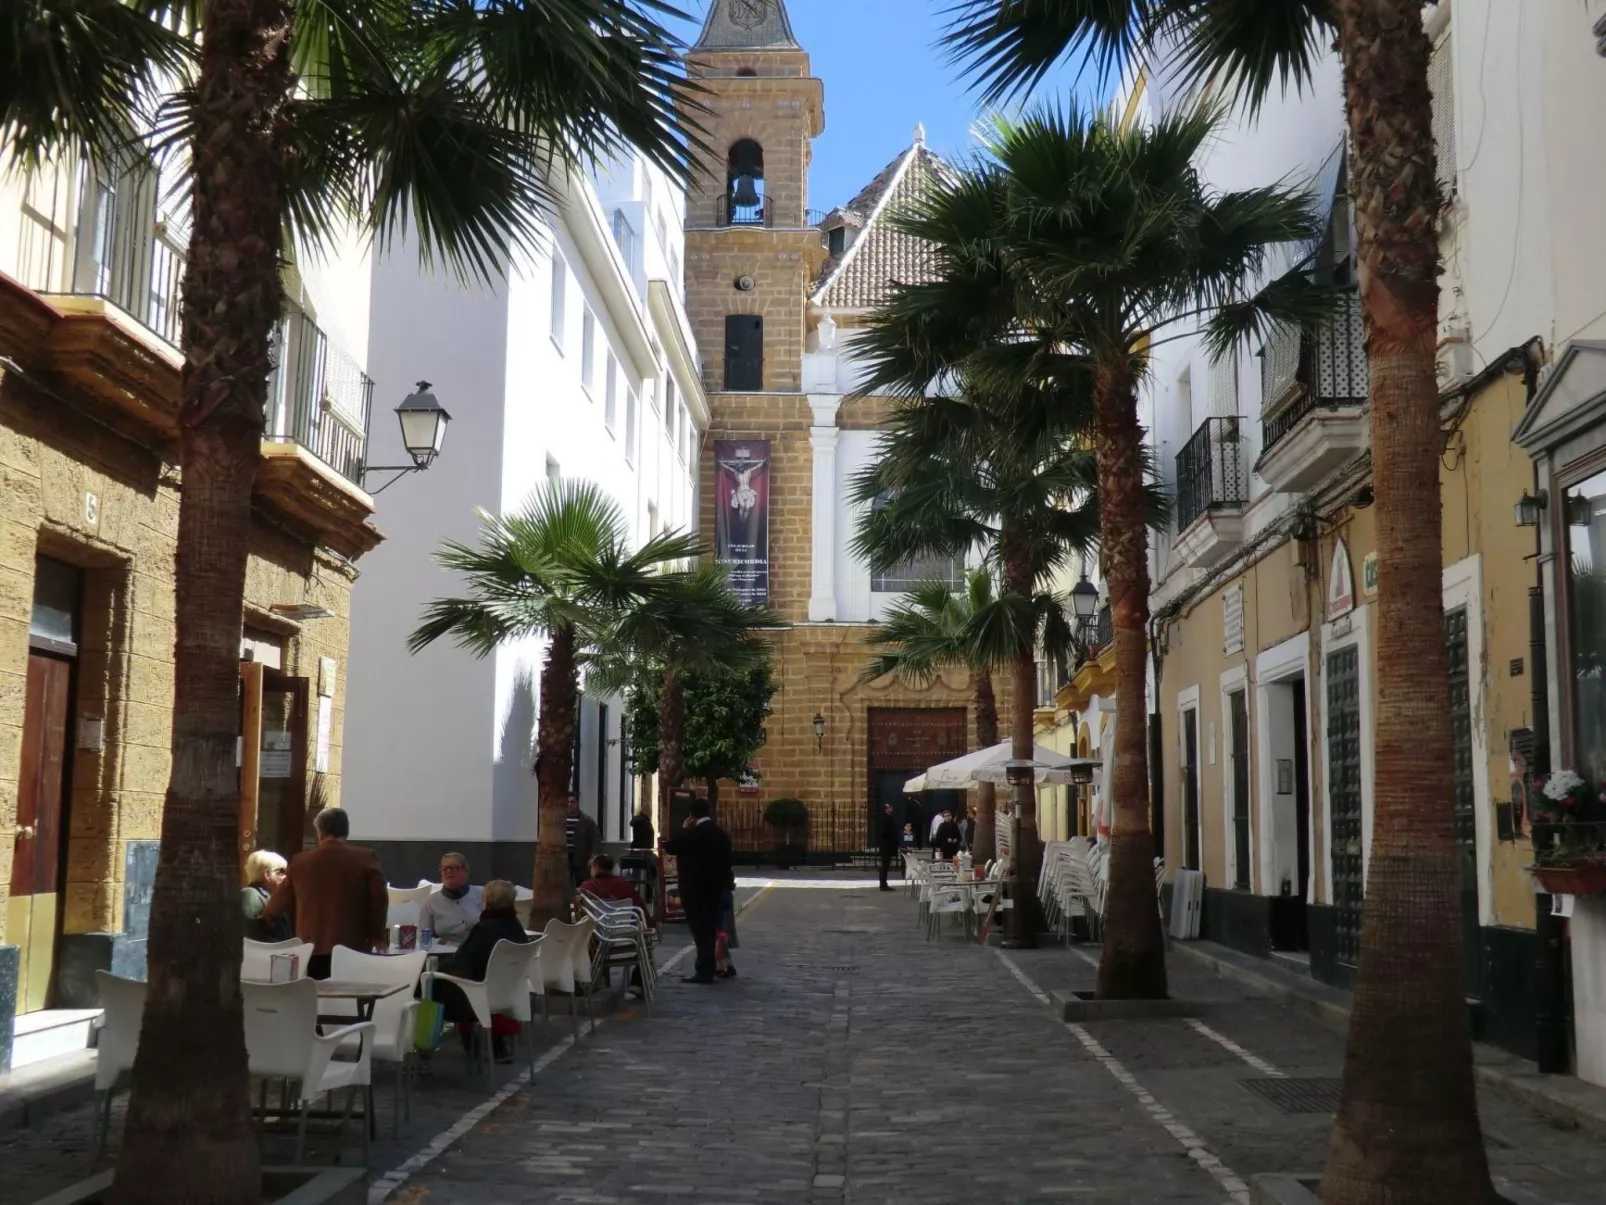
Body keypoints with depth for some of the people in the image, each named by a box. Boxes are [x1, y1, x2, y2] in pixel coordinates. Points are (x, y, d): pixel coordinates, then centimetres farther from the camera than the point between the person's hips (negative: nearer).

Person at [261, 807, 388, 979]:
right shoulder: (365, 858, -3)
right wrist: (376, 935, 4)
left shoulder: (300, 862, 6)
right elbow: (379, 899, -8)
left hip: (312, 950, 2)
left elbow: (282, 902, 19)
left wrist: (265, 913, 41)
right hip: (353, 949, -2)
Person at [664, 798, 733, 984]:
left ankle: (704, 971, -7)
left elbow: (670, 847, -9)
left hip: (694, 887, -7)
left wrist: (684, 829, -1)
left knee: (699, 928, -4)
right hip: (714, 886, 7)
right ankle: (707, 969, 19)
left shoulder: (691, 833, -16)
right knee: (709, 927, 13)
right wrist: (726, 882, 17)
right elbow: (726, 860, 10)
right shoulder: (721, 833, 6)